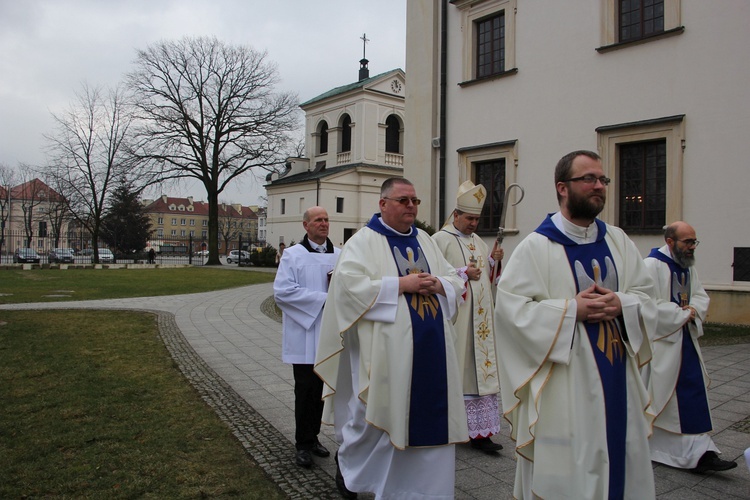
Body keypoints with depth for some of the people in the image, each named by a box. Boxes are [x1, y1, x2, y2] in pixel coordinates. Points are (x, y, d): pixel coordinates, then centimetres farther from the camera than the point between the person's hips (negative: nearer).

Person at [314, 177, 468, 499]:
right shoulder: (364, 241, -2)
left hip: (430, 350, 6)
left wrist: (437, 284, -8)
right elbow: (349, 284, -17)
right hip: (387, 350, -5)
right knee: (378, 415, 6)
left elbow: (455, 282, 15)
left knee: (429, 417, 8)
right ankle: (348, 462, 35)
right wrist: (401, 284, -18)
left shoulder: (425, 241, 15)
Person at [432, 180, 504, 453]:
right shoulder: (440, 240, -6)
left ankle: (479, 432, 12)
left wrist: (493, 260, 4)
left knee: (480, 369, 6)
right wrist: (463, 273, -17)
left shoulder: (479, 242, 16)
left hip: (479, 319, 7)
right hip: (454, 318, -7)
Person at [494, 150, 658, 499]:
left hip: (617, 380, 6)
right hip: (564, 385, -5)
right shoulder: (536, 247, -9)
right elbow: (510, 307, -15)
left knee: (621, 461, 15)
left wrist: (621, 304, -12)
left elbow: (646, 296, 10)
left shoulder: (617, 241, 8)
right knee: (564, 471, 5)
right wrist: (571, 309, -20)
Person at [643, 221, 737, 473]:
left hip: (685, 341, 8)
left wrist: (693, 309, -9)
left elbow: (701, 296, 14)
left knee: (693, 397, 7)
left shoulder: (688, 267, 11)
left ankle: (700, 453, 14)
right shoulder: (652, 265, -16)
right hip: (659, 342, -8)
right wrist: (682, 314, -15)